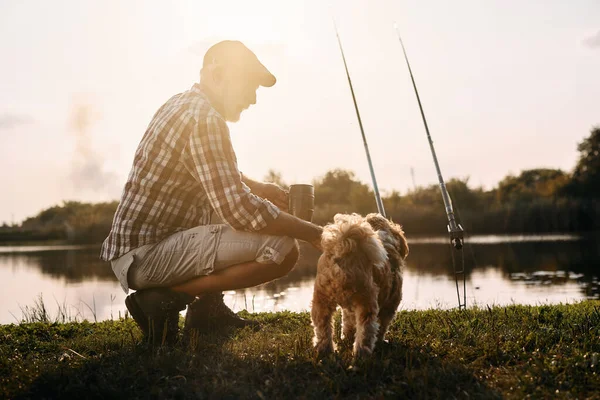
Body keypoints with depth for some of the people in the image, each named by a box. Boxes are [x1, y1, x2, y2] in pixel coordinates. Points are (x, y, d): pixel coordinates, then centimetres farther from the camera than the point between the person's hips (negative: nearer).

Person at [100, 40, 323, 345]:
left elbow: (216, 176, 30)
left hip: (133, 245, 10)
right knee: (282, 248, -19)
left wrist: (259, 188, 13)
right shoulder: (204, 119, -17)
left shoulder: (181, 104, 14)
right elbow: (239, 211, -24)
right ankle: (163, 299, -10)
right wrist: (312, 233, -14)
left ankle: (207, 304, 14)